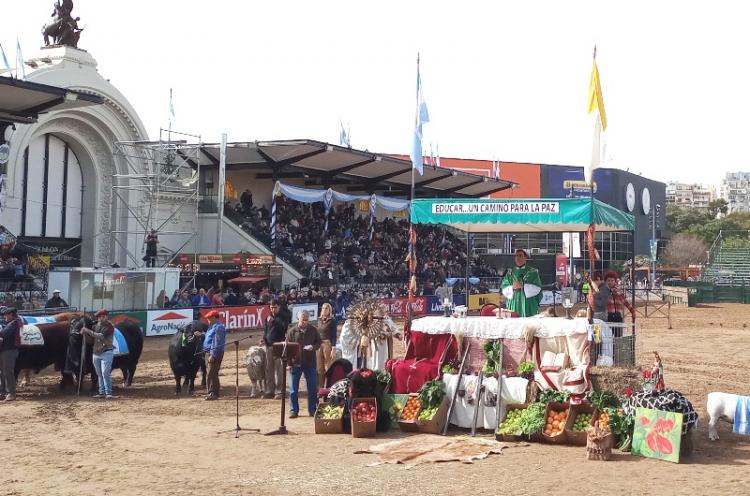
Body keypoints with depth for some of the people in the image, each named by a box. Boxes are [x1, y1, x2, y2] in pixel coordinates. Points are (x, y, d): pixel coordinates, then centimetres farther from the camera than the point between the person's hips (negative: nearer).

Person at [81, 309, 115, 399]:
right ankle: (102, 392, 18)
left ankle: (108, 393, -9)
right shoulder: (96, 325, 11)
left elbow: (101, 336, -22)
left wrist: (89, 331, -22)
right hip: (96, 352, 7)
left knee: (105, 373, -12)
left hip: (106, 352, -7)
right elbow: (91, 337, 12)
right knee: (99, 374, 11)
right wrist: (85, 332, -7)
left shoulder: (109, 326, -10)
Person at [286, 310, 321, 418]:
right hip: (296, 363, -1)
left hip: (310, 362, 1)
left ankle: (312, 410, 16)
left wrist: (313, 347, -14)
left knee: (313, 388, 5)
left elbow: (318, 343, 10)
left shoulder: (313, 330, 4)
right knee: (294, 388, 4)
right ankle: (293, 410, 13)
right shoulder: (293, 331, -1)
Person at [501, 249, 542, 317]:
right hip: (514, 305, 2)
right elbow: (504, 289, 8)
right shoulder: (510, 273, 14)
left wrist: (524, 286, -14)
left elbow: (538, 288, -2)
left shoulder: (533, 272, 7)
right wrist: (512, 287, -11)